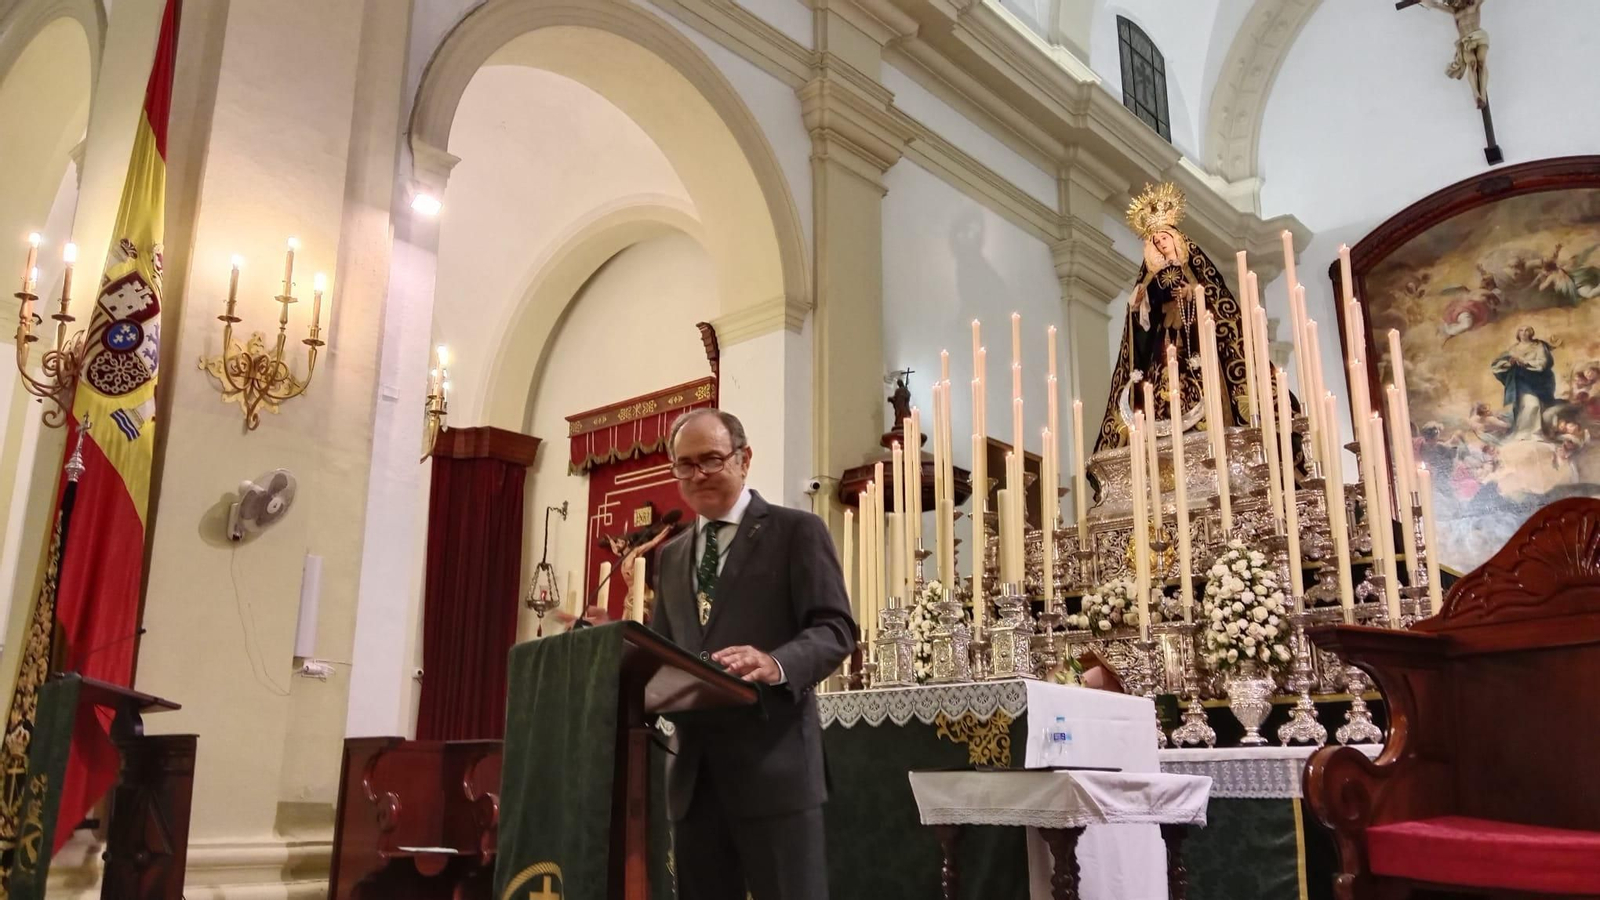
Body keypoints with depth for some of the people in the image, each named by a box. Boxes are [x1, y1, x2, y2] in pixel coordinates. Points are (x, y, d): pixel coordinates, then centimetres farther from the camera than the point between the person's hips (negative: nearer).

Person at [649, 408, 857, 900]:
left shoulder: (797, 531, 1)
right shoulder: (671, 555, 19)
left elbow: (835, 629, -8)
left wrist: (777, 664, -28)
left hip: (773, 763, -5)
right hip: (694, 770, 6)